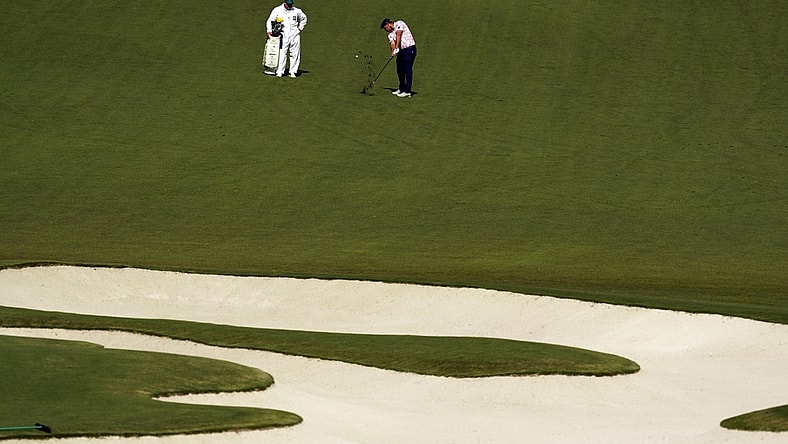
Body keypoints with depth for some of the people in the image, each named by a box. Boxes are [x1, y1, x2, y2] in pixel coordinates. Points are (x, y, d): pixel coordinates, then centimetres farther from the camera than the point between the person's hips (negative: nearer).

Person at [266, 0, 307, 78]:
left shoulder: (297, 11, 8)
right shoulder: (277, 10, 2)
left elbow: (303, 18, 25)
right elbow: (270, 21, 1)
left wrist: (300, 28, 14)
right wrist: (269, 30, -15)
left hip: (294, 35, 2)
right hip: (283, 35, -2)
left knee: (295, 54, 0)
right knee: (281, 54, -10)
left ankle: (293, 72, 6)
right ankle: (279, 72, -8)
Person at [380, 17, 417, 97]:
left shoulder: (399, 24, -5)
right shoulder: (390, 34, 15)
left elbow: (398, 36, -17)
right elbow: (392, 43, -2)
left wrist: (397, 48, -26)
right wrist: (393, 51, -23)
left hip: (409, 49, -8)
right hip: (401, 51, 8)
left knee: (407, 70, -9)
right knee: (400, 70, 12)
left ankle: (407, 91, -10)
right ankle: (401, 89, 28)